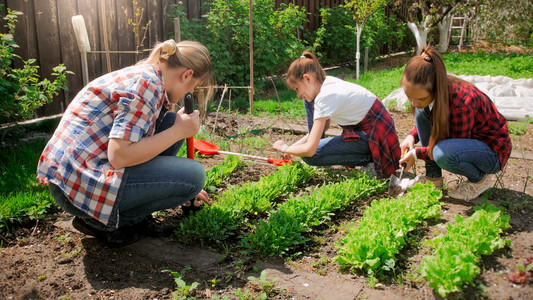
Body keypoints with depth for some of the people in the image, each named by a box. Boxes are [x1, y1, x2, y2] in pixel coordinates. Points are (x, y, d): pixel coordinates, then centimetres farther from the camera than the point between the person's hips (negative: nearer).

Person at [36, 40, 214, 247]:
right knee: (194, 174, -10)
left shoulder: (140, 75, 14)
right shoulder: (147, 83, -16)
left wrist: (187, 188, 33)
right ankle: (101, 222, 0)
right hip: (79, 186, -10)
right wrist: (179, 132, -13)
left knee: (171, 122, 9)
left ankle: (137, 215, 11)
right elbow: (119, 156, -24)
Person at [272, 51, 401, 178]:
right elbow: (325, 126, 12)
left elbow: (309, 150, -28)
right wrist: (294, 146, 6)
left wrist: (285, 148, -8)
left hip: (375, 137, -9)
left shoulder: (325, 97, -26)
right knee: (309, 100, 5)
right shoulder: (327, 82, 0)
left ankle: (368, 160, -7)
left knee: (310, 156, -19)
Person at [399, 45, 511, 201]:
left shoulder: (461, 102, -35)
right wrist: (412, 136, -10)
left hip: (492, 151, -8)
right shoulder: (428, 93, -13)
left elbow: (453, 150, -25)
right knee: (422, 111, -11)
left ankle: (480, 179, -3)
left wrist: (417, 153, -20)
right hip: (460, 140, 8)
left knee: (443, 154, -37)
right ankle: (433, 178, -2)